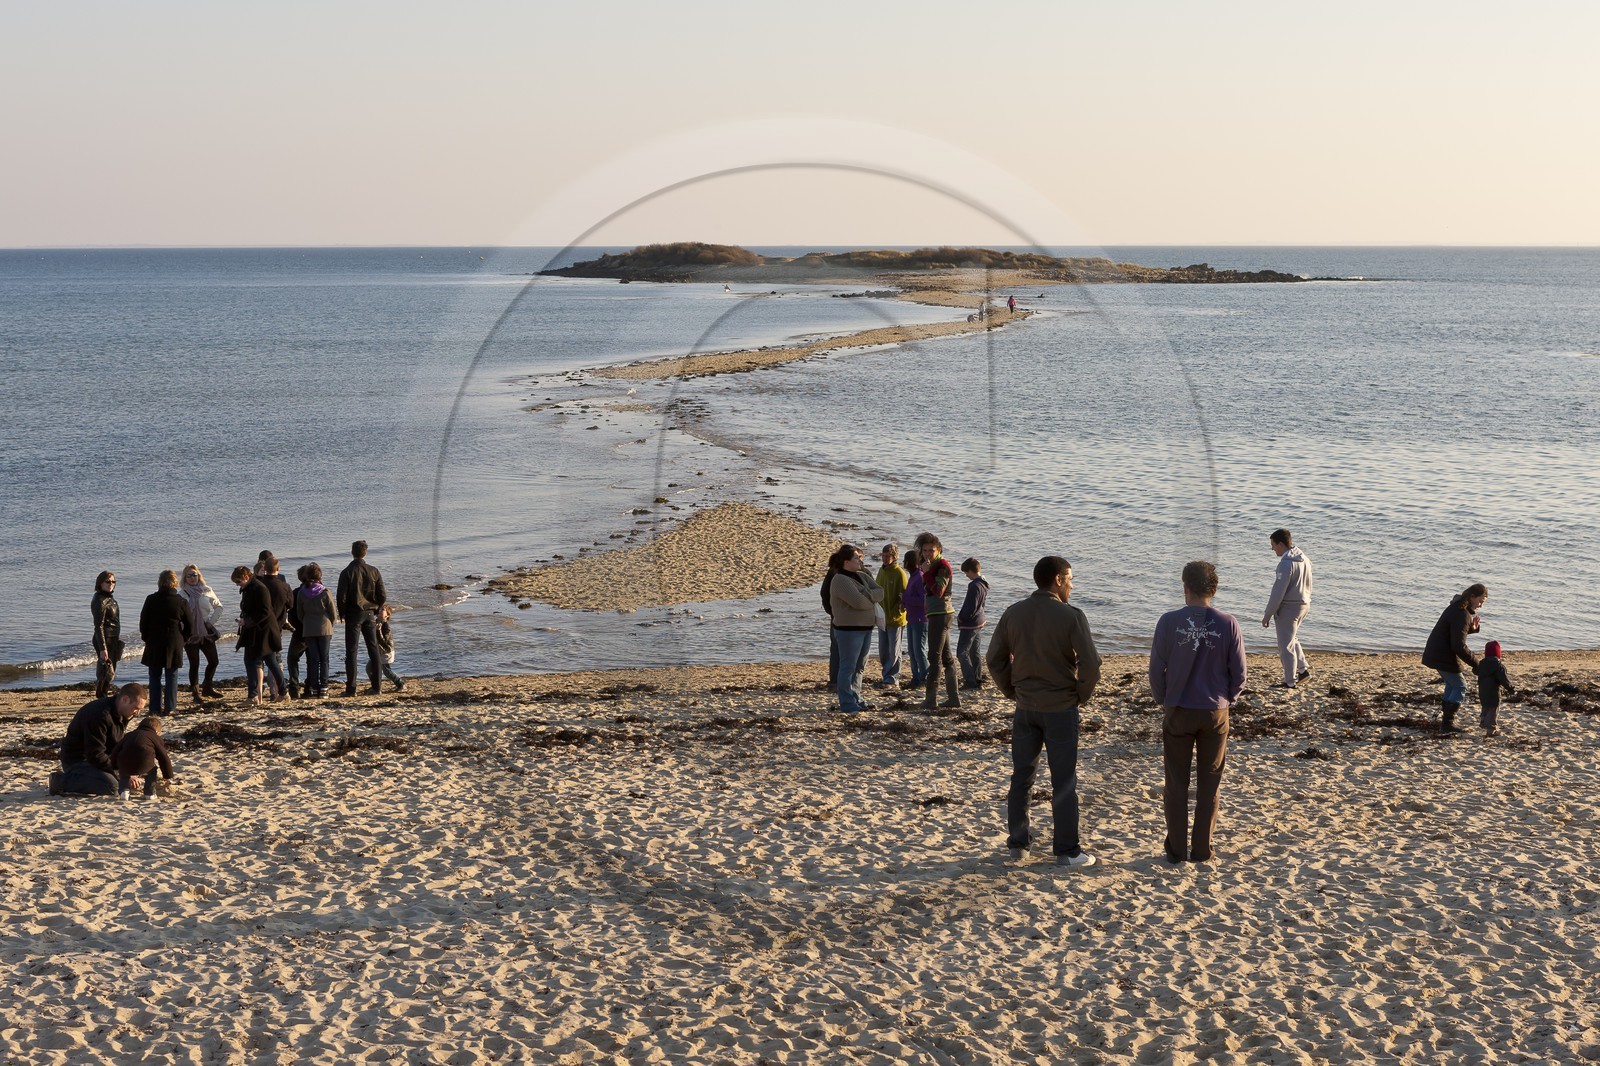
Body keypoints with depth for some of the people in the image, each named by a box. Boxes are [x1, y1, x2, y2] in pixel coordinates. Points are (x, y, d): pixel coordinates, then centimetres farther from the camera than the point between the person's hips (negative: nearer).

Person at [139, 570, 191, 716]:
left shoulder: (151, 600, -3)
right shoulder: (182, 602, -4)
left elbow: (143, 622, 1)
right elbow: (188, 626, 0)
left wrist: (147, 638, 14)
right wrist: (183, 640, 13)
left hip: (154, 644, 1)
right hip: (174, 644, -1)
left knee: (155, 677, 8)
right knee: (171, 677, 5)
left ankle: (155, 708, 6)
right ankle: (170, 708, 4)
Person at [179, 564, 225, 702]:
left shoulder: (206, 591, 3)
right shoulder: (182, 594, -6)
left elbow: (218, 606, 9)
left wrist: (211, 621, 2)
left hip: (206, 632, 4)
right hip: (190, 634, -4)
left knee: (213, 661, 5)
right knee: (194, 664, 0)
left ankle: (208, 688, 23)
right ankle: (195, 693, 9)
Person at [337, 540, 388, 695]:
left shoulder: (346, 573, -9)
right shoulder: (374, 571, -1)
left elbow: (341, 598, -12)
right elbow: (382, 596, -1)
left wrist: (342, 614, 3)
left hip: (353, 614, -3)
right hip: (370, 615, 3)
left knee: (351, 651, 1)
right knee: (373, 650, 10)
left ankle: (351, 688, -3)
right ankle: (377, 686, 10)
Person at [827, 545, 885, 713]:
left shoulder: (862, 576, 13)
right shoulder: (841, 580, -14)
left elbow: (880, 592, 1)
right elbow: (859, 601, -24)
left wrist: (866, 596, -17)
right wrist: (872, 598, -5)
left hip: (865, 628, 9)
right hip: (849, 629, -9)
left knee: (859, 667, 15)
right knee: (848, 667, -5)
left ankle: (855, 699, 23)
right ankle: (847, 704, -2)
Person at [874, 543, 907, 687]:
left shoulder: (899, 573, -12)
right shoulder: (881, 571, 11)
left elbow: (903, 597, -14)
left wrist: (896, 613, -17)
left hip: (895, 619, -8)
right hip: (882, 618, 8)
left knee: (894, 651, 0)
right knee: (883, 650, 10)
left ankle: (891, 677, 4)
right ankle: (889, 676, 18)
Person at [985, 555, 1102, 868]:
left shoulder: (1013, 613, 1)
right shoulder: (1071, 616, -14)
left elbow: (995, 658, 4)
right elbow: (1090, 663, -18)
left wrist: (1011, 690, 13)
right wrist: (1083, 695, -2)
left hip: (1025, 707, 4)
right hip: (1061, 708, -4)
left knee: (1021, 777, 14)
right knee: (1064, 782, 3)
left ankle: (1017, 843, 20)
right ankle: (1067, 850, 7)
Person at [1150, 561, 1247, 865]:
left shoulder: (1169, 622, -10)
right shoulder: (1228, 625, -7)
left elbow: (1157, 669, -5)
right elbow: (1238, 674, -2)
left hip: (1178, 713, -1)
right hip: (1215, 714, 1)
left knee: (1176, 783, 10)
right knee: (1209, 783, 12)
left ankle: (1176, 849, 15)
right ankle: (1202, 849, 16)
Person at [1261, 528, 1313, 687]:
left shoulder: (1286, 563, -22)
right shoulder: (1305, 559, 6)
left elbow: (1278, 592, -21)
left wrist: (1268, 615, -14)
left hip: (1288, 608, -9)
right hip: (1304, 604, 9)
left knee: (1286, 645, 2)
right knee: (1291, 639, 27)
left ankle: (1290, 681, 8)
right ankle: (1303, 669, 25)